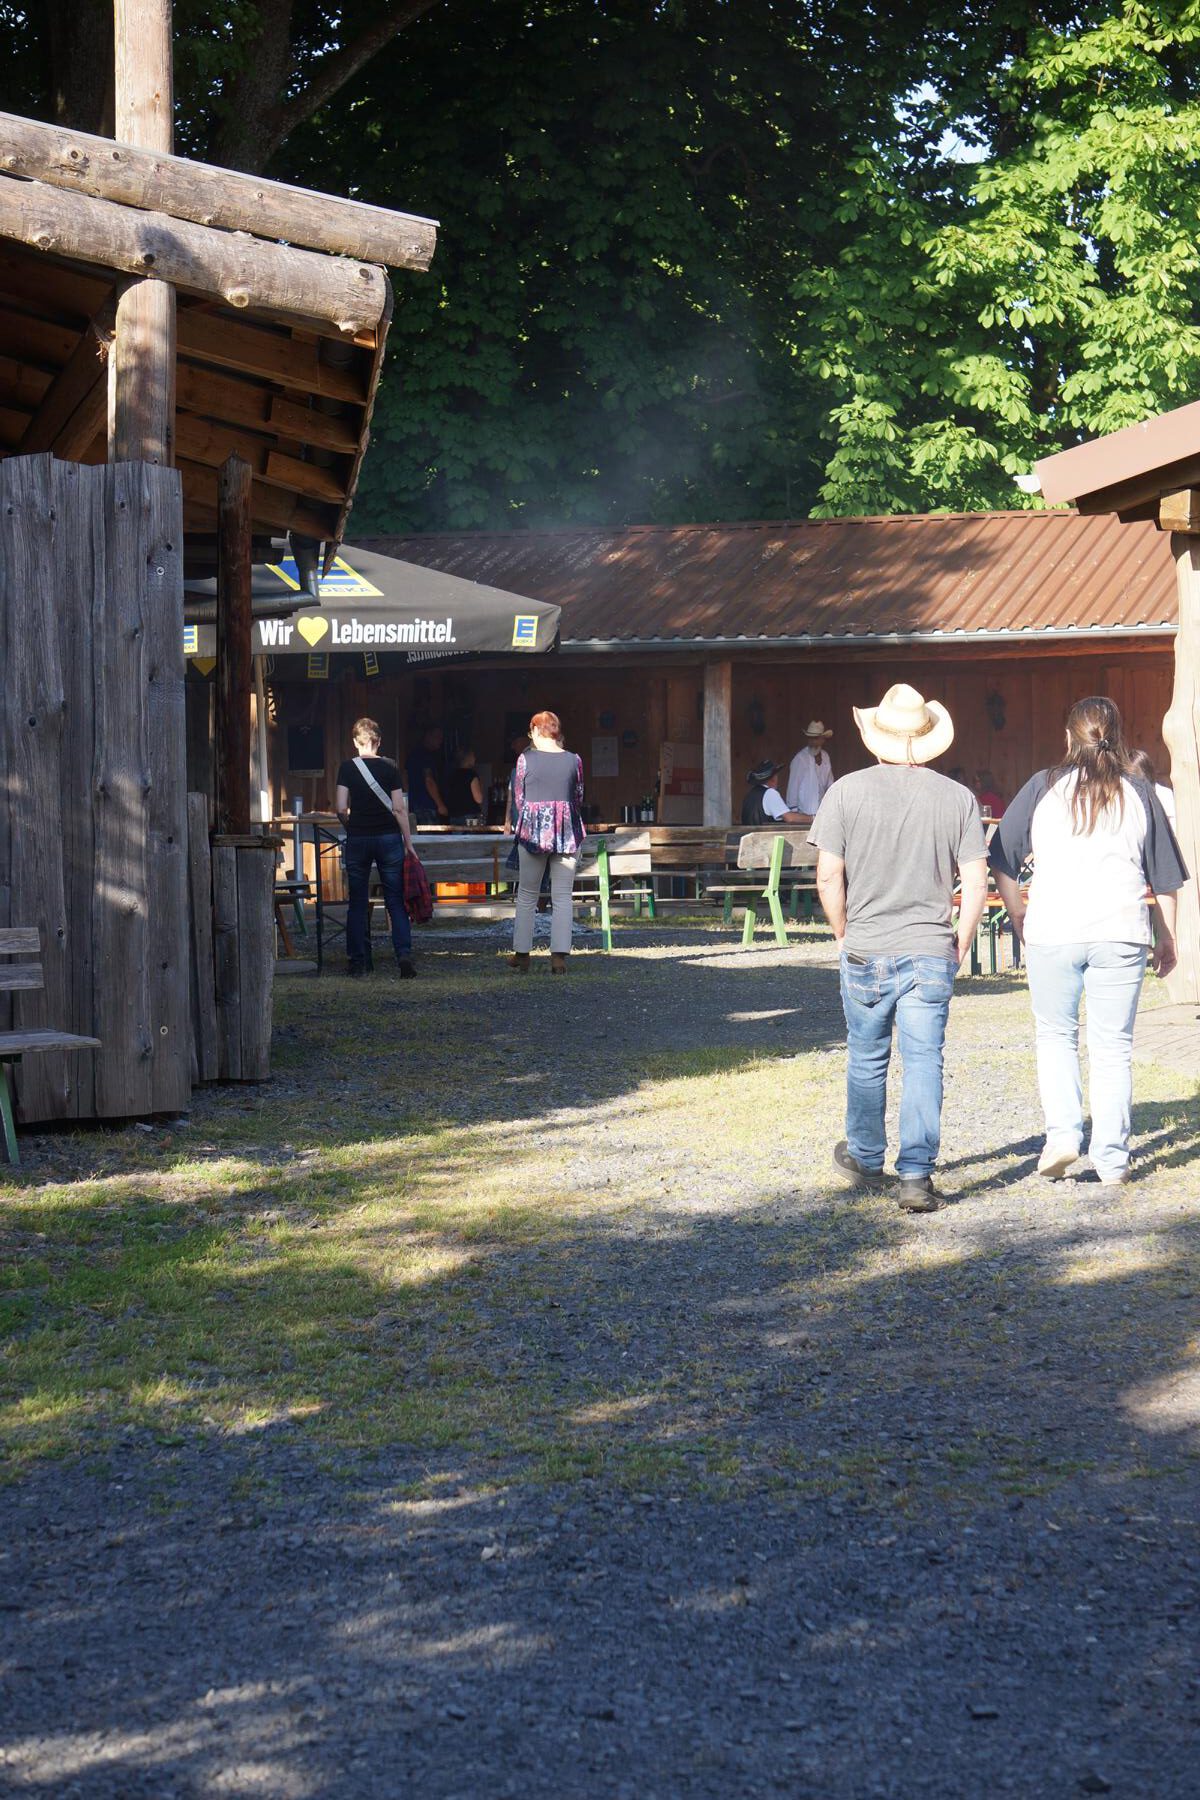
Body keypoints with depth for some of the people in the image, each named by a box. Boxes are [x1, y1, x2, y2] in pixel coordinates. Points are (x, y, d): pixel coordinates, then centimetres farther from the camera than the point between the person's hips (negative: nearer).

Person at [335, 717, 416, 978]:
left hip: (357, 839, 0)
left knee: (358, 903, 9)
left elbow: (341, 809, -6)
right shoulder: (389, 767, -2)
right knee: (396, 901, 3)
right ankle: (404, 954, -12)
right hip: (389, 837, 0)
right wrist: (408, 843, 2)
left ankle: (358, 961, 10)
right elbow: (399, 809, -4)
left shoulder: (347, 768, -2)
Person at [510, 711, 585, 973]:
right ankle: (559, 956, -6)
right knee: (562, 897, 2)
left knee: (527, 895, 10)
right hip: (567, 832, 1)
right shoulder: (573, 760, 0)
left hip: (533, 829, -1)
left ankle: (522, 954, 11)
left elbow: (518, 797, 3)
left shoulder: (526, 758, -4)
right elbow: (579, 798, 9)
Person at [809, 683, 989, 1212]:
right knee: (924, 1062, 1)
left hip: (866, 952, 0)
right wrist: (959, 946, 8)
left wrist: (843, 933, 7)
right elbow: (976, 883, -3)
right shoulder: (957, 798, -1)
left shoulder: (846, 792, -5)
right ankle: (916, 1176, -7)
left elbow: (828, 876, -7)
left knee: (867, 1059, 16)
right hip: (931, 954, 0)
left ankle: (865, 1158, 33)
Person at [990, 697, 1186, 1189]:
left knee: (1055, 1036, 16)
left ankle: (1062, 1132, 0)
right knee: (1113, 1046, 6)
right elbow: (1165, 876, 10)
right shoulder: (1139, 793, 6)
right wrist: (1167, 939, 18)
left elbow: (1001, 858, 5)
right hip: (1121, 933, 1)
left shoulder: (1044, 787, 3)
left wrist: (1017, 913, 18)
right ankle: (1112, 1159, 7)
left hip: (1053, 931, 0)